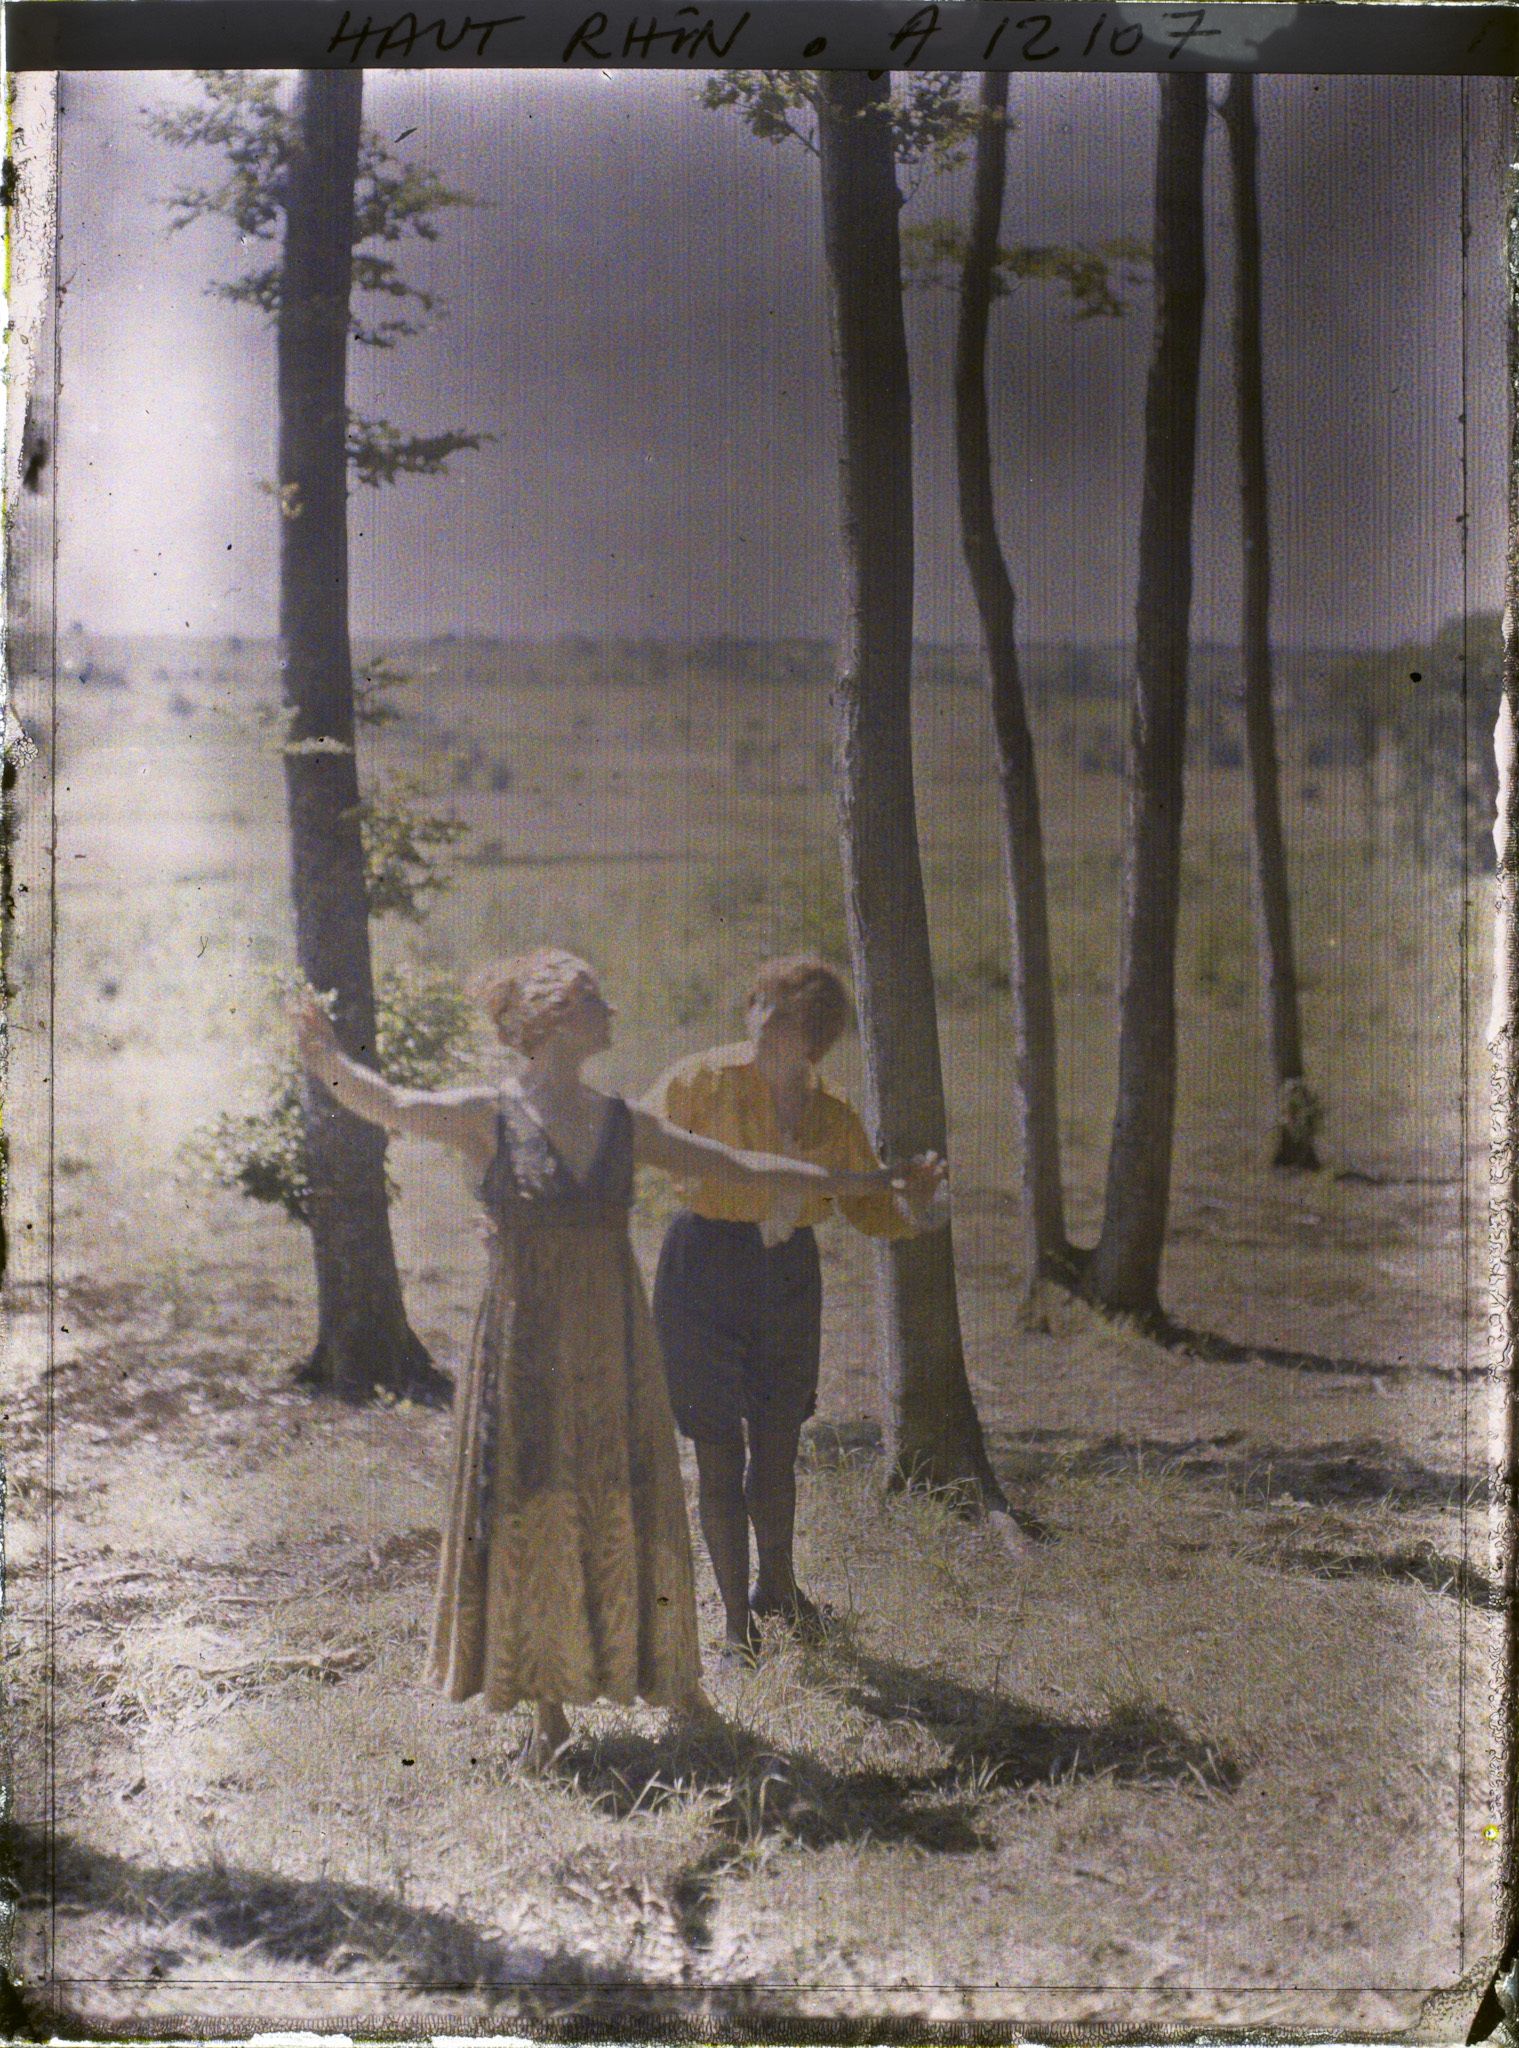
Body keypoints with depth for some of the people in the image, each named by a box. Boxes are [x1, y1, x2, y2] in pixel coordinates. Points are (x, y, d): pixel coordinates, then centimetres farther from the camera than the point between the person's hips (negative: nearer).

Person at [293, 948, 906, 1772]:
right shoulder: (489, 1116, -6)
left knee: (629, 1517, 8)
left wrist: (860, 1182, 14)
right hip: (526, 1348, -3)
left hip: (613, 1345, 3)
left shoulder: (622, 1123, 7)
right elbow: (391, 1104, -24)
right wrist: (333, 1067, -46)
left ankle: (671, 1679, 28)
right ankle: (549, 1711, 18)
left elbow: (741, 1170, 13)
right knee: (530, 1524, 3)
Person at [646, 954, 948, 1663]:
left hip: (788, 1278, 4)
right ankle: (737, 1624, 14)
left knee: (778, 1446, 17)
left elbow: (867, 1207, 8)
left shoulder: (832, 1115, 2)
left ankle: (777, 1584, 42)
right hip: (706, 1271, -4)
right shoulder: (707, 1079, -10)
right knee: (720, 1454, 1)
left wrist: (911, 1199, -12)